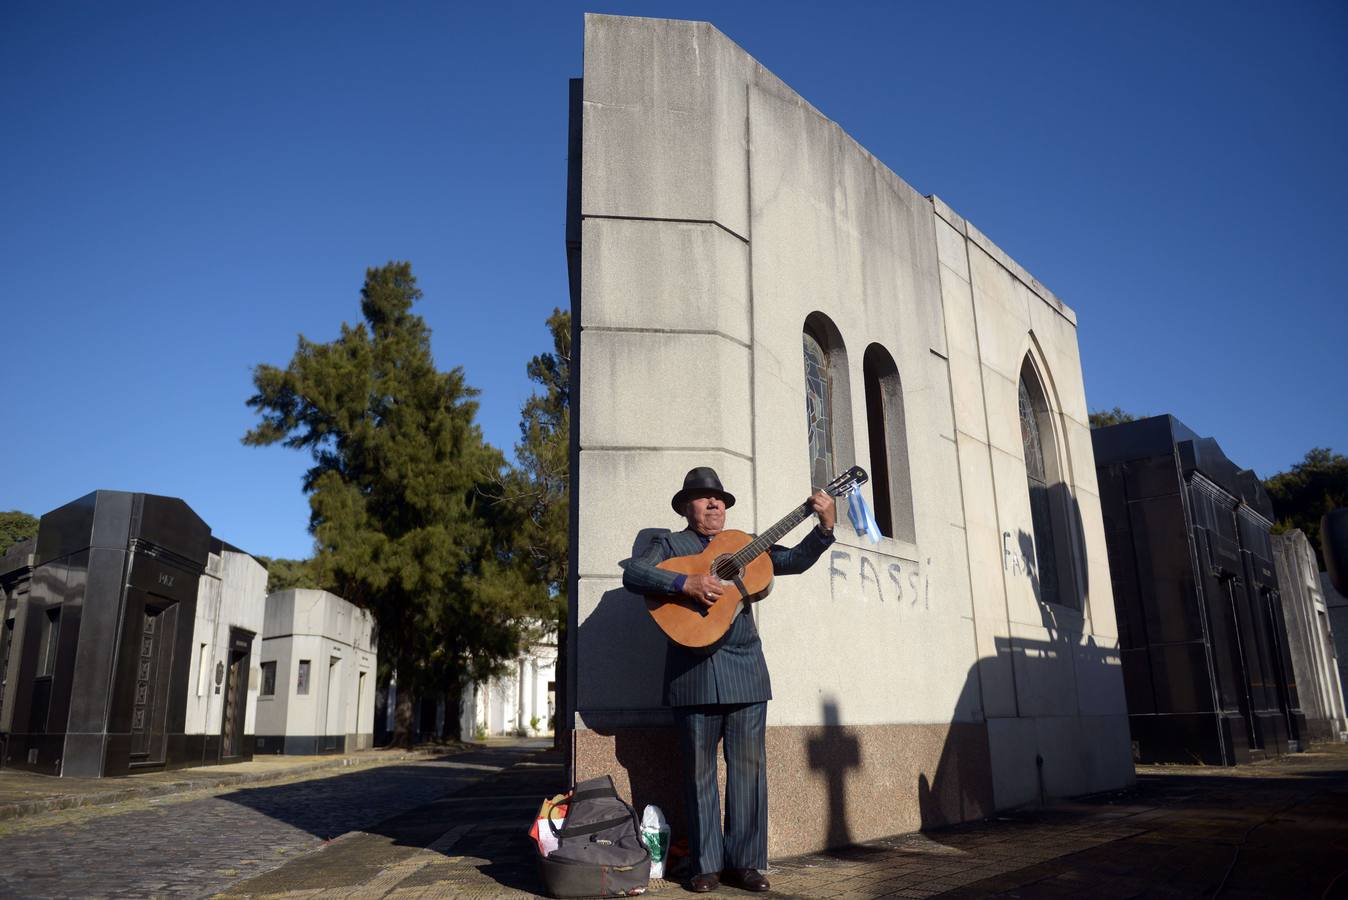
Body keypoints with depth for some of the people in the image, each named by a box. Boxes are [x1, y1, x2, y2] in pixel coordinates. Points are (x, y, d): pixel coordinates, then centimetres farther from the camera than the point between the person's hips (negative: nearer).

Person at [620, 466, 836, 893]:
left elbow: (794, 561, 11)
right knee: (699, 771, 3)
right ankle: (707, 865, 13)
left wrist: (825, 526, -5)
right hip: (693, 675, -3)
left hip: (745, 670, 3)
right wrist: (686, 583, -21)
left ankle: (745, 862, 13)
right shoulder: (669, 545, 7)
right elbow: (632, 573, -9)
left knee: (750, 767, 3)